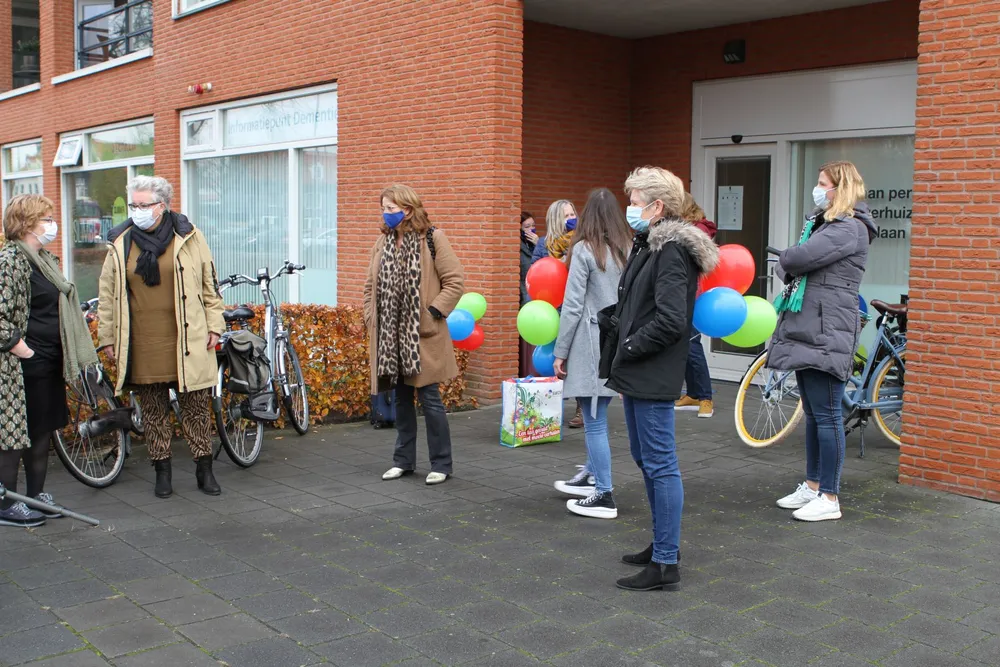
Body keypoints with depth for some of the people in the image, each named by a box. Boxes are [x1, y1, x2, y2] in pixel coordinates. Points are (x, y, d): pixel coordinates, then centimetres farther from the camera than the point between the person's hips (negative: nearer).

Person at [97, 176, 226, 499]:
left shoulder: (188, 236, 2)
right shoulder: (120, 244, 7)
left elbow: (209, 284, 6)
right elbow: (108, 294, 11)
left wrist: (214, 325, 3)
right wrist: (107, 337, 8)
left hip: (187, 342, -1)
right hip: (142, 345, 2)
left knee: (196, 406, 3)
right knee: (153, 410, 8)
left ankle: (204, 468, 15)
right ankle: (162, 470, 20)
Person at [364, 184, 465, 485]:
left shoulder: (432, 239, -6)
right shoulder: (383, 242, 10)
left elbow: (455, 282, -9)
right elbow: (371, 285, 17)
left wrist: (432, 313, -14)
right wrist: (371, 319, 6)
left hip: (423, 336, -5)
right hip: (390, 335, 5)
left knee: (430, 398, -1)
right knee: (401, 399, 13)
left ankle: (441, 464, 10)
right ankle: (404, 460, 24)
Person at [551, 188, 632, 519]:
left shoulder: (584, 250, -8)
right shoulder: (628, 250, 7)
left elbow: (573, 305, -9)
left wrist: (560, 352, -4)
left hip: (592, 344, -6)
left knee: (595, 421, 0)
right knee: (596, 416, 20)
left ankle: (604, 497, 5)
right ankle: (592, 478, 32)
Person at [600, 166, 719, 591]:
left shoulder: (672, 252, -16)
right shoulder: (647, 246, 15)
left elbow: (670, 320, -23)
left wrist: (627, 348, -15)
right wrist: (608, 321, 6)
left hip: (653, 378, -11)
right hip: (637, 376, 11)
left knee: (660, 464, -4)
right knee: (645, 459, 18)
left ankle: (666, 565, 3)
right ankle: (663, 544, 32)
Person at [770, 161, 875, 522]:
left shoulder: (849, 228, -12)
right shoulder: (824, 223, 20)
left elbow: (800, 258, -22)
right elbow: (795, 267, 16)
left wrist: (783, 262, -1)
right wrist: (790, 265, -6)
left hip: (827, 333, -10)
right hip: (807, 329, 10)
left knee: (826, 415, -5)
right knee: (813, 414, 15)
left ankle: (830, 499, 1)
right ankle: (812, 486, 25)